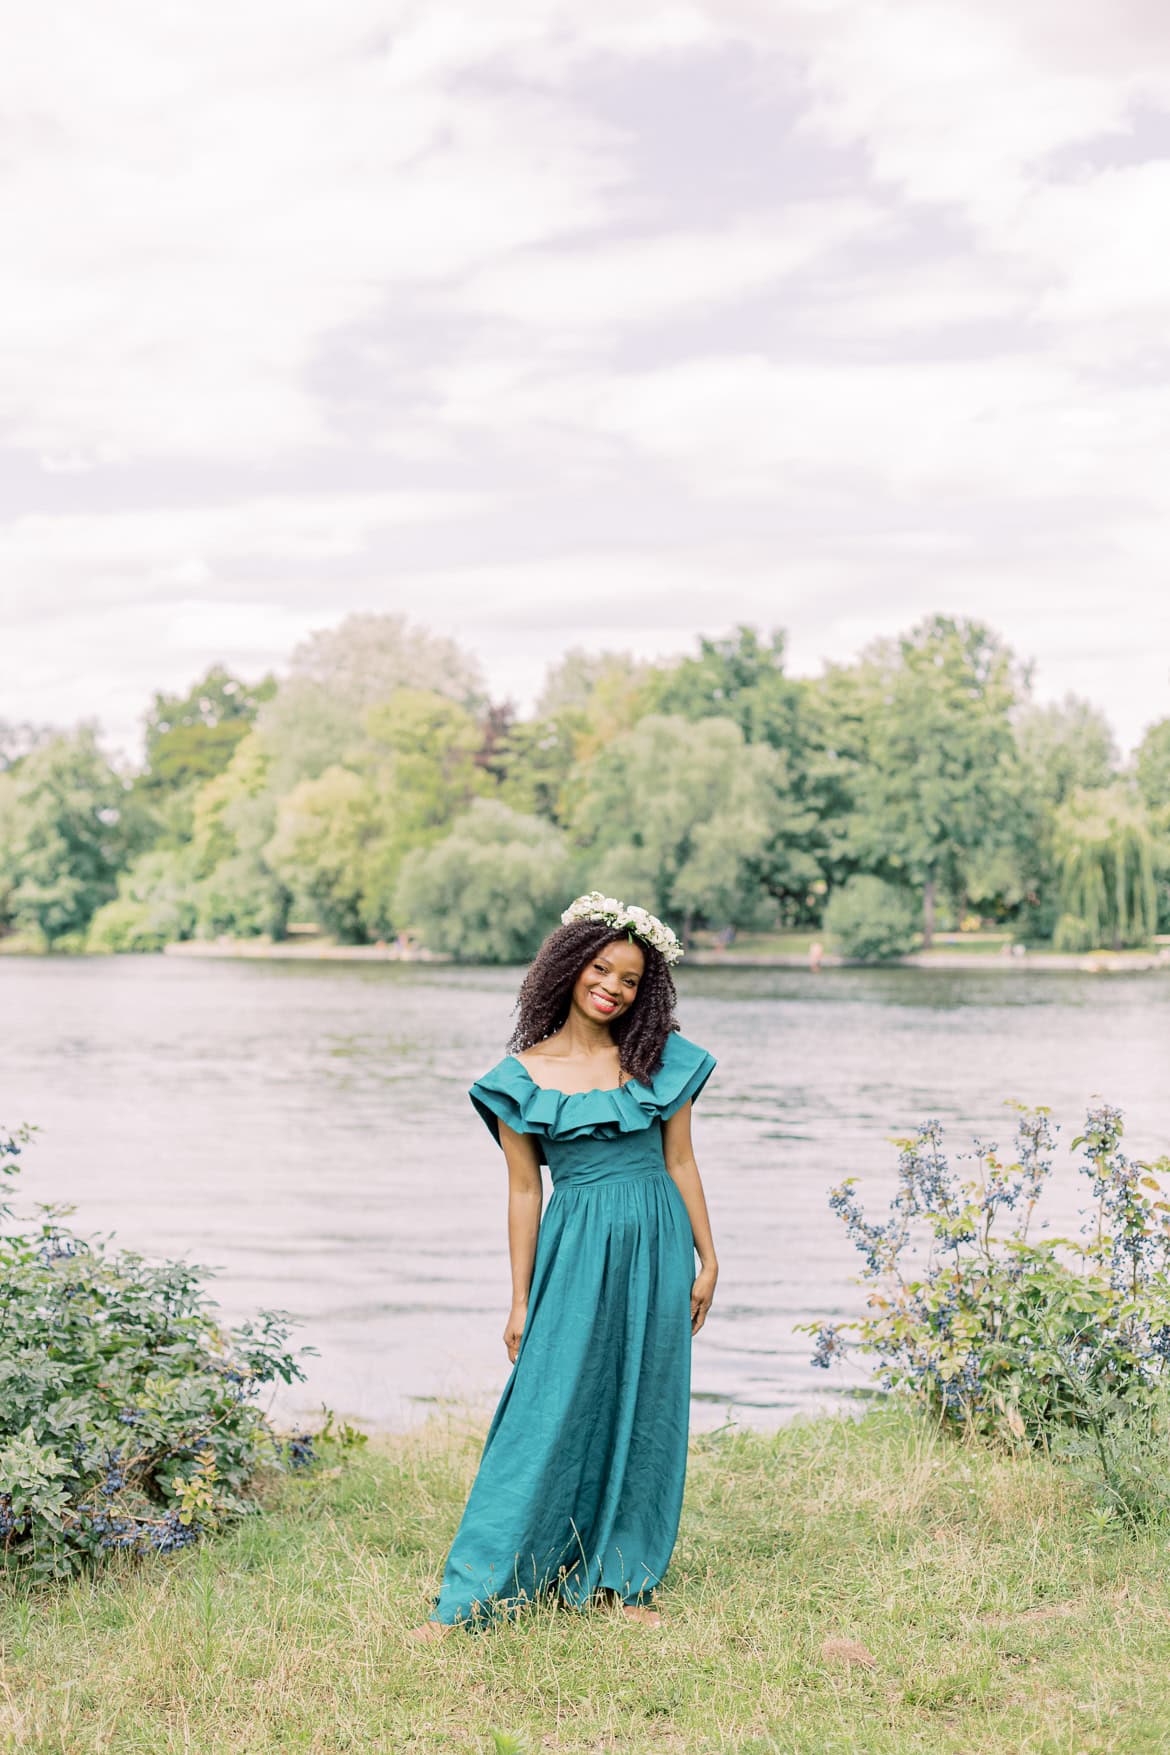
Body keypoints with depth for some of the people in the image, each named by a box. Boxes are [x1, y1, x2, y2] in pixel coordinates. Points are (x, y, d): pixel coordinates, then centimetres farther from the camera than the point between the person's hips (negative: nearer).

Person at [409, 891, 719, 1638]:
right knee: (548, 1413, -6)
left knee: (644, 1413, 7)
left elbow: (681, 1164, 8)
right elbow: (524, 1190, 1)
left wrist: (707, 1261, 5)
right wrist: (520, 1302, 1)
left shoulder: (662, 1060, 4)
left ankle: (624, 1580, 20)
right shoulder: (524, 1075, -1)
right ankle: (468, 1597, 0)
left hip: (656, 1248, 2)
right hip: (575, 1251, -2)